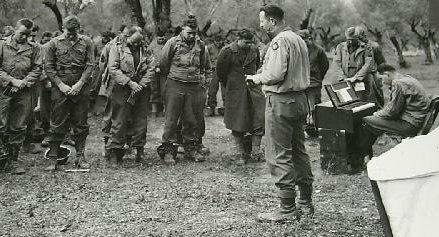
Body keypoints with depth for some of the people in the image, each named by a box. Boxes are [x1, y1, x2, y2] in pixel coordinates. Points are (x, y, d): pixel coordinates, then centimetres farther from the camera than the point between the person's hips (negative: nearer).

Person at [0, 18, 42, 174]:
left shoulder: (33, 48, 10)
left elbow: (37, 69, 6)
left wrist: (23, 82, -8)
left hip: (24, 93, 2)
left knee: (19, 128, 5)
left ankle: (13, 159, 13)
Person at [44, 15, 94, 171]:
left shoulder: (86, 42, 6)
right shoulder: (54, 44, 3)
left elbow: (89, 65, 2)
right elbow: (48, 68, 2)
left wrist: (79, 84, -9)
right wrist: (61, 85, -9)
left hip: (81, 87, 1)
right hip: (60, 88, -1)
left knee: (80, 124, 6)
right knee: (58, 124, -1)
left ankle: (80, 157, 15)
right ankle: (52, 159, 4)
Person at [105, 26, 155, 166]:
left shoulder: (145, 49, 7)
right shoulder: (117, 47, -3)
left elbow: (151, 68, 3)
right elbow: (113, 69, -10)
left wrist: (141, 85, -9)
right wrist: (130, 83, -15)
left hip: (142, 90, 3)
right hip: (123, 90, -3)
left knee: (140, 121, 7)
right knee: (119, 122, -3)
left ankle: (140, 149, 19)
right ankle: (114, 152, 4)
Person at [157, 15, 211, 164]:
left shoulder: (201, 45, 8)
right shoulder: (172, 43, -3)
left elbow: (206, 67, 22)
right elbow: (163, 65, 4)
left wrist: (203, 79, 13)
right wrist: (170, 79, 7)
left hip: (195, 88, 3)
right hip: (175, 86, -3)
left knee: (192, 120, 7)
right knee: (171, 119, -2)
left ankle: (191, 149, 18)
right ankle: (168, 151, 3)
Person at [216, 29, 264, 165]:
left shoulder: (254, 49, 4)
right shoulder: (227, 51, -9)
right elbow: (220, 71, 1)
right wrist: (228, 85, 9)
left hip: (253, 88, 3)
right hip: (236, 91, -3)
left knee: (260, 117, -10)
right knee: (237, 124, 2)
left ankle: (256, 148, -1)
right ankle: (241, 154, 10)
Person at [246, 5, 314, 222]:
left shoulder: (280, 41, -14)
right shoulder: (299, 39, 16)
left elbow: (276, 74, -24)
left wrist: (257, 78, -5)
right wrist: (262, 76, 14)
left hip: (280, 101, -10)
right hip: (300, 98, 10)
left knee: (279, 155, -5)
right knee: (298, 151, 16)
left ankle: (287, 208, -3)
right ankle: (306, 202, 23)